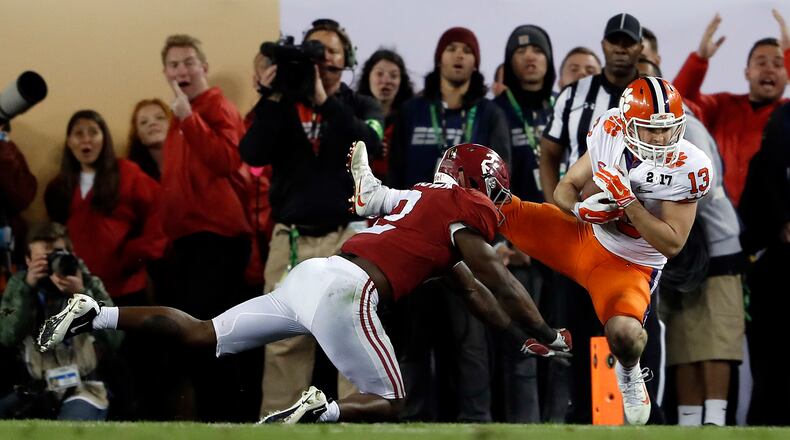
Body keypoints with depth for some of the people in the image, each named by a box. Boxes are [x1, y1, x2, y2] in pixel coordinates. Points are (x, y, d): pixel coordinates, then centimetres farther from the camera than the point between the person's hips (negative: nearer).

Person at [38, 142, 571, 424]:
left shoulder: (420, 197, 29)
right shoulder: (464, 206, 3)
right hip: (345, 290, -8)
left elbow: (472, 291, 32)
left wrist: (521, 340, 32)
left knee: (204, 336, 15)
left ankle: (94, 316, 8)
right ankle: (319, 413, -28)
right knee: (388, 403, 0)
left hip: (310, 274, 8)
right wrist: (547, 336, 11)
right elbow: (496, 281, 1)